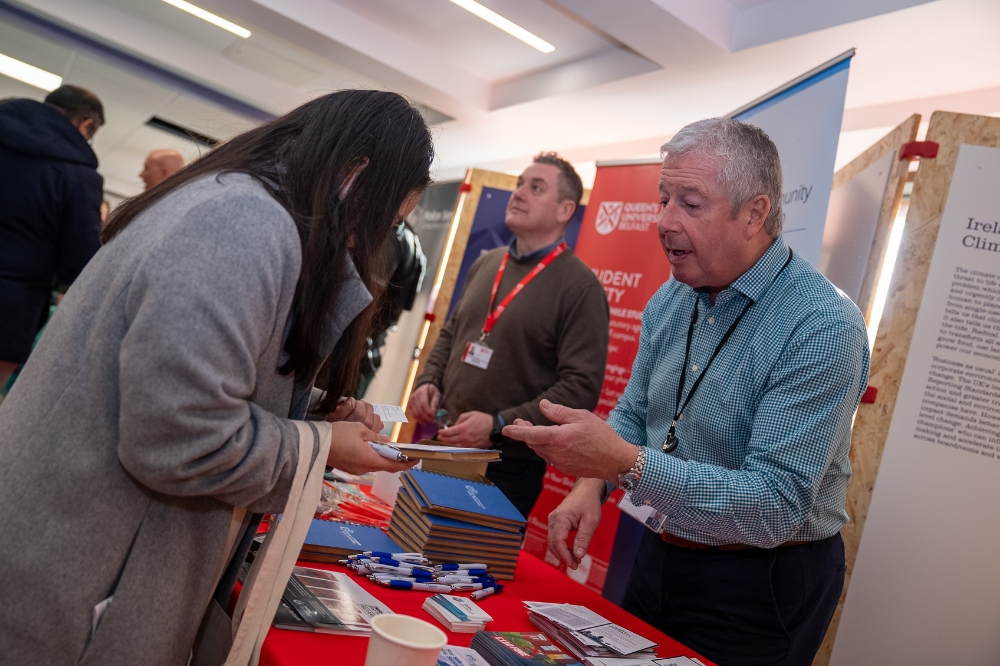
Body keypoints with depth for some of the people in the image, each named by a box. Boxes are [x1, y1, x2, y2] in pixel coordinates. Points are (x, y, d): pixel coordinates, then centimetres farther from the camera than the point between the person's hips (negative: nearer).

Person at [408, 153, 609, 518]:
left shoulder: (580, 287, -11)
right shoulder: (485, 264, 10)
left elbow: (581, 387, -17)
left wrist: (499, 426, -22)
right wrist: (429, 380, 4)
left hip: (508, 464, -6)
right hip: (441, 445, 6)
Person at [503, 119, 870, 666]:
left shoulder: (824, 327, -24)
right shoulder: (670, 301, -2)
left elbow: (776, 506, -28)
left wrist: (625, 461, -37)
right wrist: (591, 483, -10)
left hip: (759, 586, -6)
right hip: (659, 558, 6)